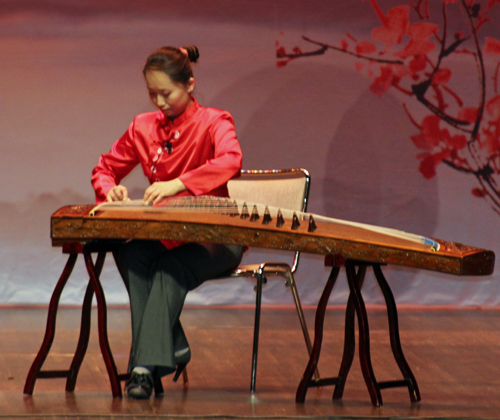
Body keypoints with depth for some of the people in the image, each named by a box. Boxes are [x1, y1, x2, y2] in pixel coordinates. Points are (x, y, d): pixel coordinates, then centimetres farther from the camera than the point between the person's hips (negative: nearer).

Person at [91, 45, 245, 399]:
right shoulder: (143, 127, 10)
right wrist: (110, 188, -7)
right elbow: (105, 168, 19)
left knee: (172, 267, -35)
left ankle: (147, 366, -41)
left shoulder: (214, 122, -6)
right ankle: (173, 347, -27)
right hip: (164, 234, 5)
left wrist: (179, 183, -40)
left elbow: (231, 161, -28)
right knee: (130, 255, -29)